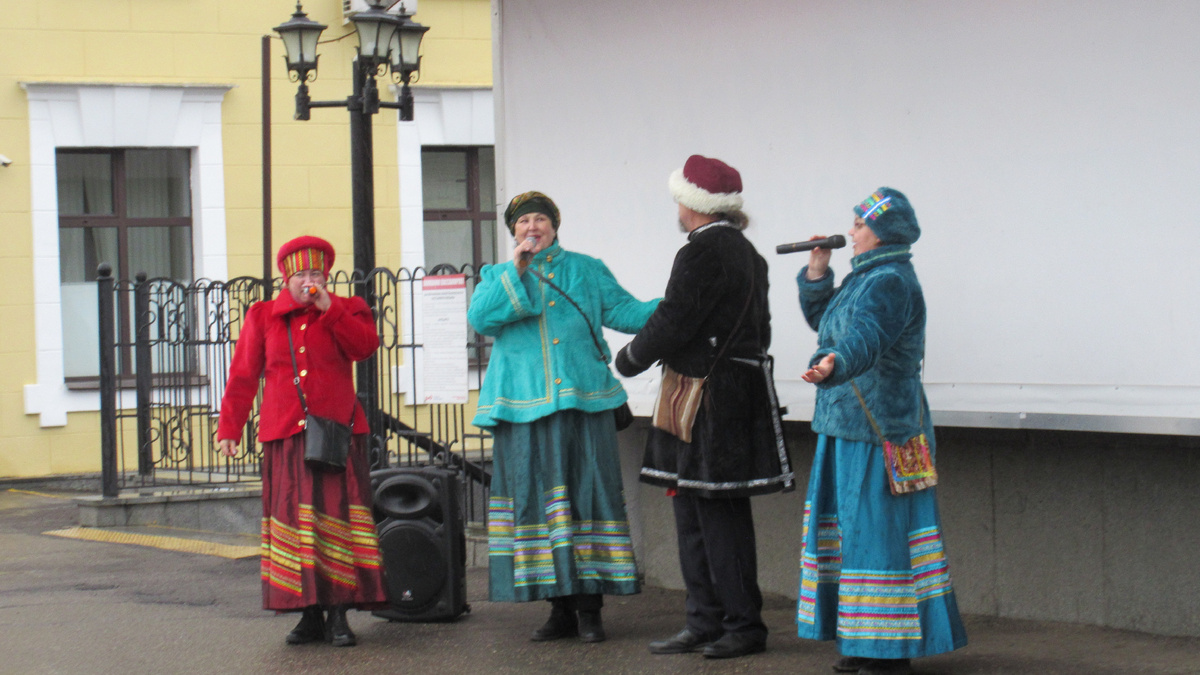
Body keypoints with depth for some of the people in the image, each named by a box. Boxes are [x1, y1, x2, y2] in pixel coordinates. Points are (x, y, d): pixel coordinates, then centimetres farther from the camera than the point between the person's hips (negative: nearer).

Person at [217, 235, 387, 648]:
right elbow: (243, 376, 12)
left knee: (337, 516, -8)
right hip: (284, 437, 1)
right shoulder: (262, 317, 13)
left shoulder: (346, 311, 12)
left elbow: (366, 346, -8)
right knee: (293, 521, -1)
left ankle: (338, 615, -5)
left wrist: (329, 310, -12)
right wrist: (230, 427, 7)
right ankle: (310, 615, 3)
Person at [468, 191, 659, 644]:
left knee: (587, 493, -6)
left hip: (582, 402, -1)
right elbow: (479, 318, -2)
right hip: (524, 405, 1)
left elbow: (624, 311, 7)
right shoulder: (498, 277, 16)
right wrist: (516, 275, -6)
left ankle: (589, 609, -2)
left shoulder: (586, 271, 15)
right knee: (537, 498, -1)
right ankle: (560, 609, 7)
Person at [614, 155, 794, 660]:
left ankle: (744, 625, 0)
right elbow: (758, 329, 21)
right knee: (694, 513, 13)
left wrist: (629, 359, 0)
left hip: (710, 403, -10)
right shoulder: (745, 253, 15)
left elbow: (672, 323, -17)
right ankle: (705, 623, 16)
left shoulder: (702, 254, -16)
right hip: (742, 387, 10)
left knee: (718, 515, -5)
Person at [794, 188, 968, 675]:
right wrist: (817, 274, 13)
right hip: (849, 427, 11)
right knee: (855, 525, 13)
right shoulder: (866, 278, 16)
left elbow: (868, 336, -34)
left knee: (876, 529, -10)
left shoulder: (891, 283, -16)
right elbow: (824, 320, 26)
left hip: (876, 432, -11)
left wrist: (835, 363, -52)